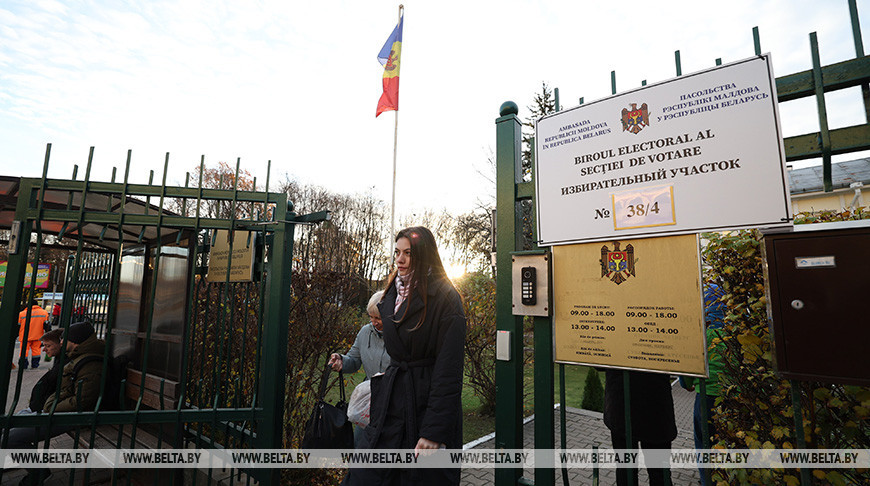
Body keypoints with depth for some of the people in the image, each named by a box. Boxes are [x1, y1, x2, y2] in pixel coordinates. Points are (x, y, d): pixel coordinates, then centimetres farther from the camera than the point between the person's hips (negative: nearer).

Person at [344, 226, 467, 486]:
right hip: (391, 404, 6)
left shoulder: (444, 297, -13)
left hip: (426, 403, -6)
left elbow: (448, 370, -16)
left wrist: (435, 430, -18)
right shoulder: (393, 293, 9)